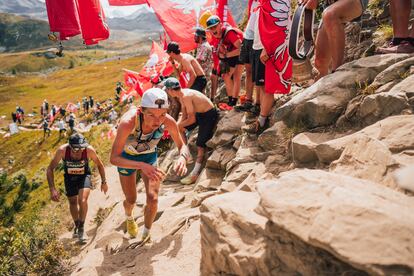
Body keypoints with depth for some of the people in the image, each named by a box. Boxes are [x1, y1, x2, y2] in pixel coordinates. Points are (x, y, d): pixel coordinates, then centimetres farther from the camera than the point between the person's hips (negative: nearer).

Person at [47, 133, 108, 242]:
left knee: (82, 200, -23)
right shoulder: (62, 150, -32)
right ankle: (76, 226, 40)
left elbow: (99, 164, -11)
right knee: (73, 202, 14)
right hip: (69, 177, 2)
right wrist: (52, 189, -30)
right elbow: (50, 169, -22)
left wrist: (103, 181, -5)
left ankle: (81, 228, -4)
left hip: (84, 176, -1)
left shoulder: (89, 150, -32)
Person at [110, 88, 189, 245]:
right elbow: (114, 158, -39)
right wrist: (142, 166, -54)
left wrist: (182, 157, -41)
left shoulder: (169, 122, -33)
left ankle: (146, 235, 19)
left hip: (149, 155, 2)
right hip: (126, 157, -1)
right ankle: (129, 218, 51)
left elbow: (182, 146, -16)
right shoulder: (128, 122, -43)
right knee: (131, 200, 12)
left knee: (153, 198, -10)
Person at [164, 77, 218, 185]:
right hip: (199, 113, 10)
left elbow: (192, 119, -25)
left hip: (210, 115, -10)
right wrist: (177, 125, -6)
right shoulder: (181, 95, 1)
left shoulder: (186, 96, -27)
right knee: (180, 129, 11)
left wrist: (178, 125, -12)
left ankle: (195, 174, -12)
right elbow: (184, 115, 9)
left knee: (200, 144, -13)